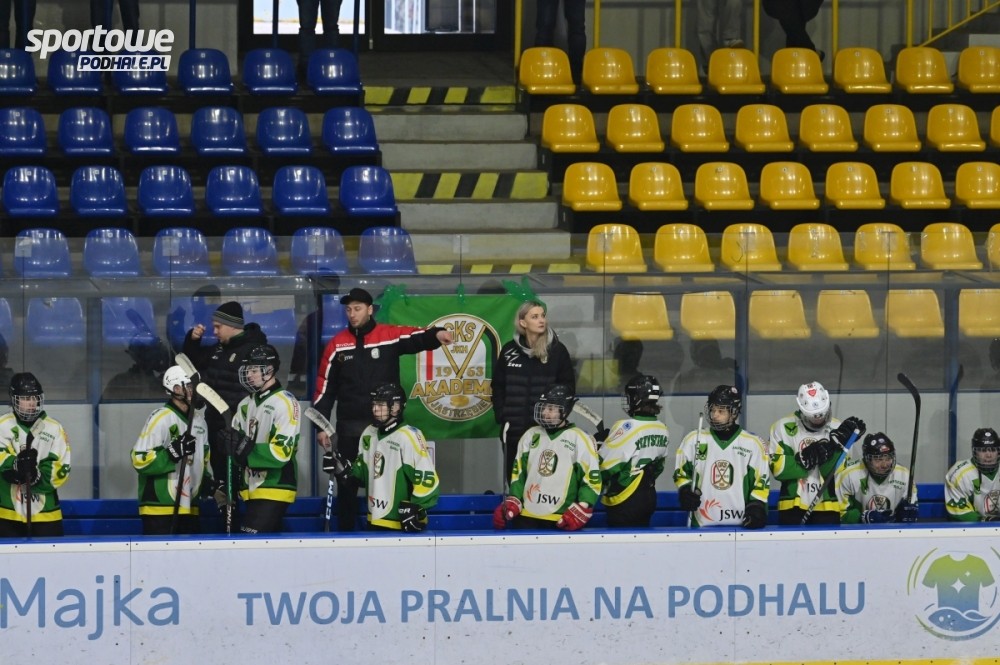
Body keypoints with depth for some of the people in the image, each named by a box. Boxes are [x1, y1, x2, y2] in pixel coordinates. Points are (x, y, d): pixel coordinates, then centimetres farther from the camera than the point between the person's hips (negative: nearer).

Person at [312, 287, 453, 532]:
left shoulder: (391, 336, -2)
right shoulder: (337, 345, 4)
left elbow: (418, 338, -19)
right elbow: (324, 388, 6)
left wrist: (436, 334, -43)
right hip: (349, 426, 1)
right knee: (347, 481, 6)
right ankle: (345, 531, 13)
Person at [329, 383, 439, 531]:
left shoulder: (409, 437, -18)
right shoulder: (369, 434, 8)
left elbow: (427, 477, -20)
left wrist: (415, 509, -21)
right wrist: (342, 469, 2)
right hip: (375, 522, 8)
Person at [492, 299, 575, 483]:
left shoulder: (557, 350, 0)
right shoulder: (509, 351, 5)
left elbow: (568, 388, 2)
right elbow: (498, 387, 9)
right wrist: (502, 417, -1)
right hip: (514, 430, 2)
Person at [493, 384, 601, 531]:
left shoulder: (579, 440, -3)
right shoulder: (530, 436, 12)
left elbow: (592, 479, -3)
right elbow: (518, 474, 18)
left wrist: (579, 512, -13)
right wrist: (512, 504, 6)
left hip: (561, 523, -5)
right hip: (527, 518, 5)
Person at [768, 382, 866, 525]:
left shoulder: (837, 428, 2)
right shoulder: (783, 427, -2)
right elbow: (778, 468, -10)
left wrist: (837, 446, -20)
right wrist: (806, 459, -21)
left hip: (827, 508, 1)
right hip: (793, 507, -1)